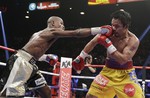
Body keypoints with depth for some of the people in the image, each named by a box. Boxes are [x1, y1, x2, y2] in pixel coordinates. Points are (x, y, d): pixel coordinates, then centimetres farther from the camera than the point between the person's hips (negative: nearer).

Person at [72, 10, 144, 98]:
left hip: (125, 73, -3)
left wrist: (107, 43, -33)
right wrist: (80, 57, 8)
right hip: (108, 70, 3)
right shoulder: (108, 32, -12)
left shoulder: (133, 40, -21)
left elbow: (122, 60, -31)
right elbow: (92, 42, 4)